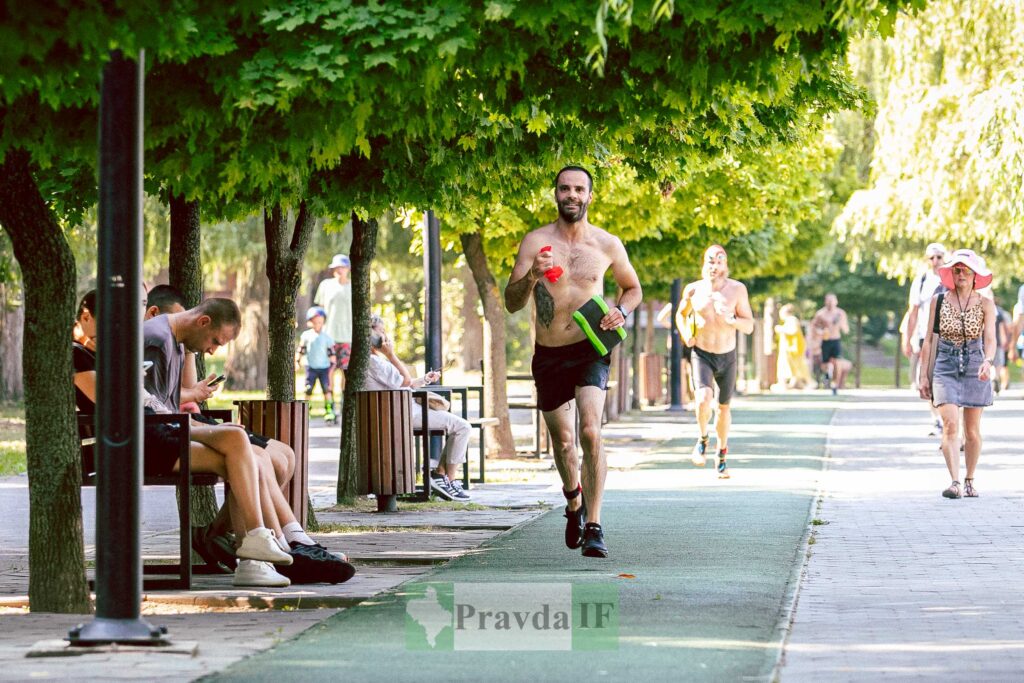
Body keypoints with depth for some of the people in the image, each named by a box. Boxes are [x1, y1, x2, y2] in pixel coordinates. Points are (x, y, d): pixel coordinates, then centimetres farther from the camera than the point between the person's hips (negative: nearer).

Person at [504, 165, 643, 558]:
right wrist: (531, 277, -24)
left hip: (590, 351, -1)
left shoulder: (607, 244, 0)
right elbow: (511, 304, -4)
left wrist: (621, 311, -5)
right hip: (549, 356, 1)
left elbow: (633, 288, 17)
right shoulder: (535, 242, -3)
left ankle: (593, 527, -18)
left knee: (590, 432, -21)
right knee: (563, 442, 11)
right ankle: (574, 503, 42)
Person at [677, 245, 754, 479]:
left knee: (724, 407, 13)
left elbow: (749, 326, -8)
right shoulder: (693, 290, -6)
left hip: (727, 357, 1)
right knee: (704, 399, -25)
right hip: (702, 355, -1)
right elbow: (681, 314, 16)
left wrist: (730, 320, -27)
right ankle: (702, 439, 3)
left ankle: (722, 455, 34)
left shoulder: (737, 289, -9)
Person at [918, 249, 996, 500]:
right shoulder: (938, 301, 1)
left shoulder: (985, 304, -2)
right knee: (950, 425, -16)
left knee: (972, 430, 7)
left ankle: (970, 481, 23)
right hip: (945, 367, 0)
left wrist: (987, 362, -33)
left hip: (974, 368, 0)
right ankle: (955, 482, -22)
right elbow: (929, 340, 5)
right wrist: (923, 375, 2)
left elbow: (990, 338, -13)